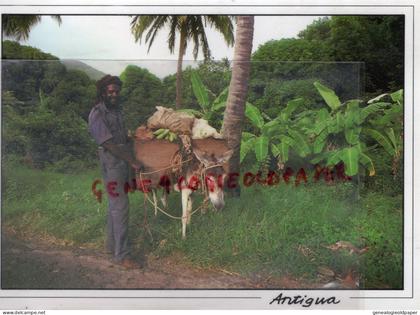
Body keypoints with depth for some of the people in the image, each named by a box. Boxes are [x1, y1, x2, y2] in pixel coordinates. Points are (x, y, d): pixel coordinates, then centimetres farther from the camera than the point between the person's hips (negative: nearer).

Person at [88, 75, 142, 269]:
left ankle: (112, 245, 29)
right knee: (120, 207, -7)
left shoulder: (116, 110, 10)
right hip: (111, 164, -8)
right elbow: (109, 144, -19)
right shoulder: (97, 114, -14)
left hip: (123, 163, 8)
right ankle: (122, 254, 0)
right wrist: (132, 162, -18)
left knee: (115, 205, 16)